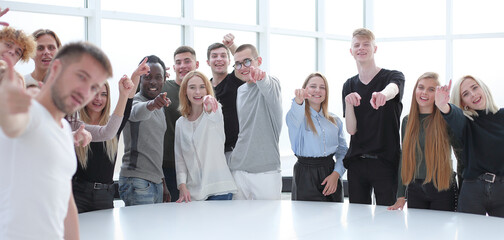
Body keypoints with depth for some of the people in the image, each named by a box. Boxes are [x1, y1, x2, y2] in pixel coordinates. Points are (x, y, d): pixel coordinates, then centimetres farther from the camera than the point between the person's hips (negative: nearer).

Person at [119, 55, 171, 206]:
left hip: (156, 183, 8)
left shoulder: (159, 108, 20)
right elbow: (138, 112, -32)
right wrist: (152, 104, -54)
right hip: (137, 182, -8)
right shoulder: (134, 102, -5)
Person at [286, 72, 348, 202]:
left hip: (331, 172, 4)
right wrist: (298, 101, -47)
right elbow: (293, 120, -26)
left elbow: (343, 151, 11)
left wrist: (336, 174, -6)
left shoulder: (335, 121, 12)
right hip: (306, 175, -4)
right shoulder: (299, 117, 0)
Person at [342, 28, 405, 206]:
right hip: (356, 162, 4)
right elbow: (351, 129, 2)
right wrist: (349, 103, -16)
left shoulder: (393, 76, 0)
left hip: (385, 162, -3)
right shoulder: (349, 85, 11)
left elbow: (393, 89, -27)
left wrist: (383, 94, -51)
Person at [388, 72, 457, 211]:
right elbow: (404, 159, 11)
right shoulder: (407, 121, 8)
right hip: (415, 190, 3)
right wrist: (401, 196, 7)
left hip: (442, 189, -3)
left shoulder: (445, 120, -4)